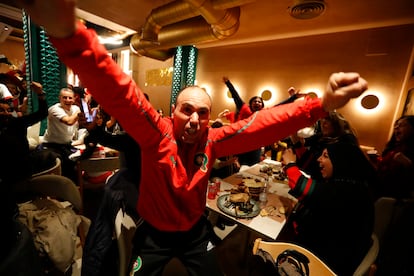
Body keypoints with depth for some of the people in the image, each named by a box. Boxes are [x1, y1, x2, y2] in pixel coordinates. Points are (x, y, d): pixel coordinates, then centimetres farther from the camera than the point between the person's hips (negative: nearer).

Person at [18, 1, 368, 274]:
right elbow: (119, 94, -40)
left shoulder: (212, 140, -19)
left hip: (196, 231, 3)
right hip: (154, 232, -1)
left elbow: (263, 124, -23)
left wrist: (322, 104, -32)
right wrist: (67, 33, -55)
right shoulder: (155, 134, -26)